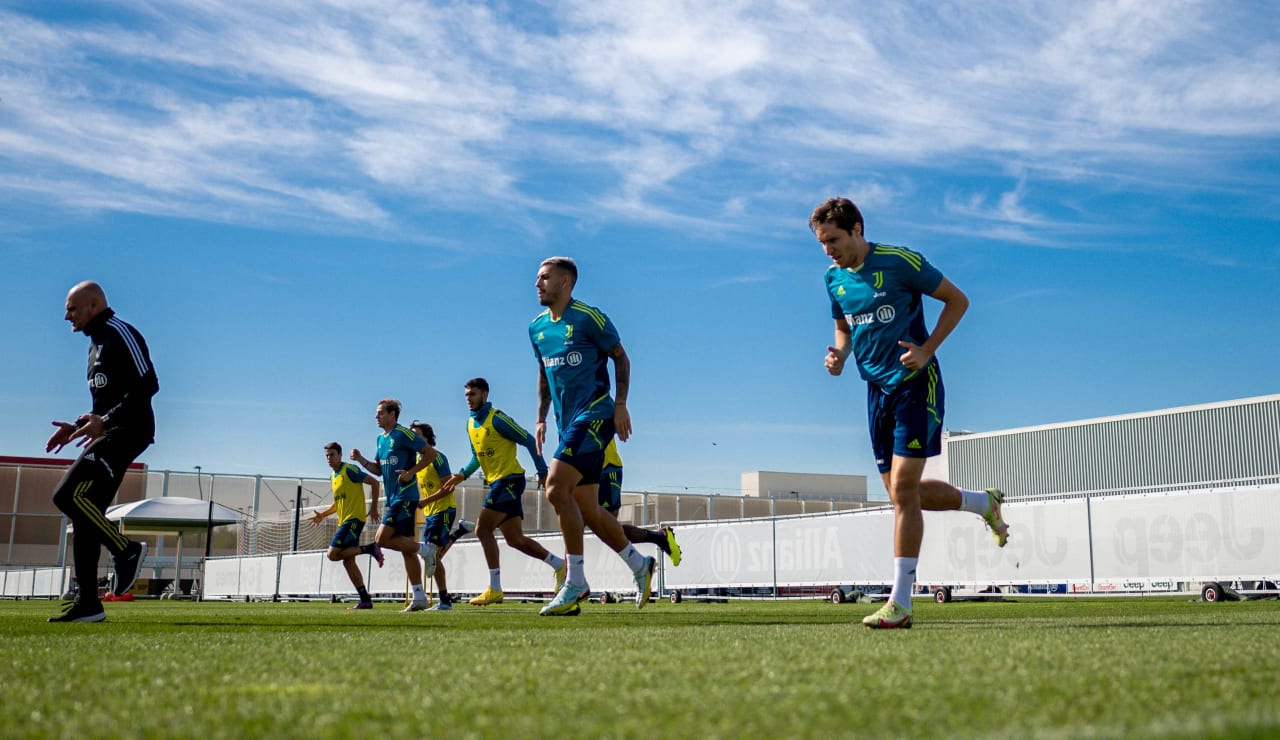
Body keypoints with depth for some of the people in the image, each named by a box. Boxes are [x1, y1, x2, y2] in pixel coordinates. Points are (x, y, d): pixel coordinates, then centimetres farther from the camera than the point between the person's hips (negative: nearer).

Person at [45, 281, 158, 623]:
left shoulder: (119, 334, -8)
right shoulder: (98, 342, 23)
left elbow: (148, 386, -19)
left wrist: (105, 421, -22)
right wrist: (78, 426, 15)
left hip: (127, 431, -10)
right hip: (110, 435, 10)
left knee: (68, 495, -20)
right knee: (85, 512, 5)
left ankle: (126, 551, -8)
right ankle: (88, 603, 7)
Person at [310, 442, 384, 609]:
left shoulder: (349, 470, -9)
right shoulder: (332, 476, 18)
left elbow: (374, 482, -11)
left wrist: (373, 507, -14)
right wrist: (323, 515, 16)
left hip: (354, 518, -9)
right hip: (344, 521, 9)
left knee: (333, 554, -18)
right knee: (348, 561, 5)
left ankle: (370, 548, -11)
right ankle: (365, 600, 6)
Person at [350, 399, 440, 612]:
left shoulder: (403, 434, -9)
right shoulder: (381, 439, 16)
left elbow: (430, 452, -12)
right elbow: (378, 468, 24)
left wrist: (411, 472, -16)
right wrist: (361, 460, 8)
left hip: (405, 496, -9)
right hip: (393, 498, 9)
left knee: (382, 539, -16)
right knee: (406, 549, 7)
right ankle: (419, 597, 10)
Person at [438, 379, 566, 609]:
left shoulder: (496, 418, -13)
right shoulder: (471, 424, 14)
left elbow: (528, 440, -12)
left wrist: (542, 472, -12)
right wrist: (463, 474, 8)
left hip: (509, 479, -9)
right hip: (497, 483, 9)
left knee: (483, 529, -14)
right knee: (515, 539, 6)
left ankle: (495, 589, -10)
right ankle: (559, 564, 16)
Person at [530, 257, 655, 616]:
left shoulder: (588, 317, -7)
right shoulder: (536, 328, 13)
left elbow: (621, 358, -2)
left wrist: (620, 405, -10)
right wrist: (541, 419, 16)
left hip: (594, 416, -8)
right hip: (568, 422, 8)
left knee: (556, 488, -20)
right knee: (586, 509, 7)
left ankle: (576, 583, -13)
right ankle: (639, 563, 26)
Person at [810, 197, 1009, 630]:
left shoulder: (899, 262, -12)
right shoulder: (834, 279, 7)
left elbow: (957, 301, -4)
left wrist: (927, 350, -15)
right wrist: (839, 355, -1)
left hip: (916, 384, -7)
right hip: (877, 390, 7)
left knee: (902, 488, -13)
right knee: (903, 492, 9)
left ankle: (900, 603, -8)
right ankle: (984, 503, 37)